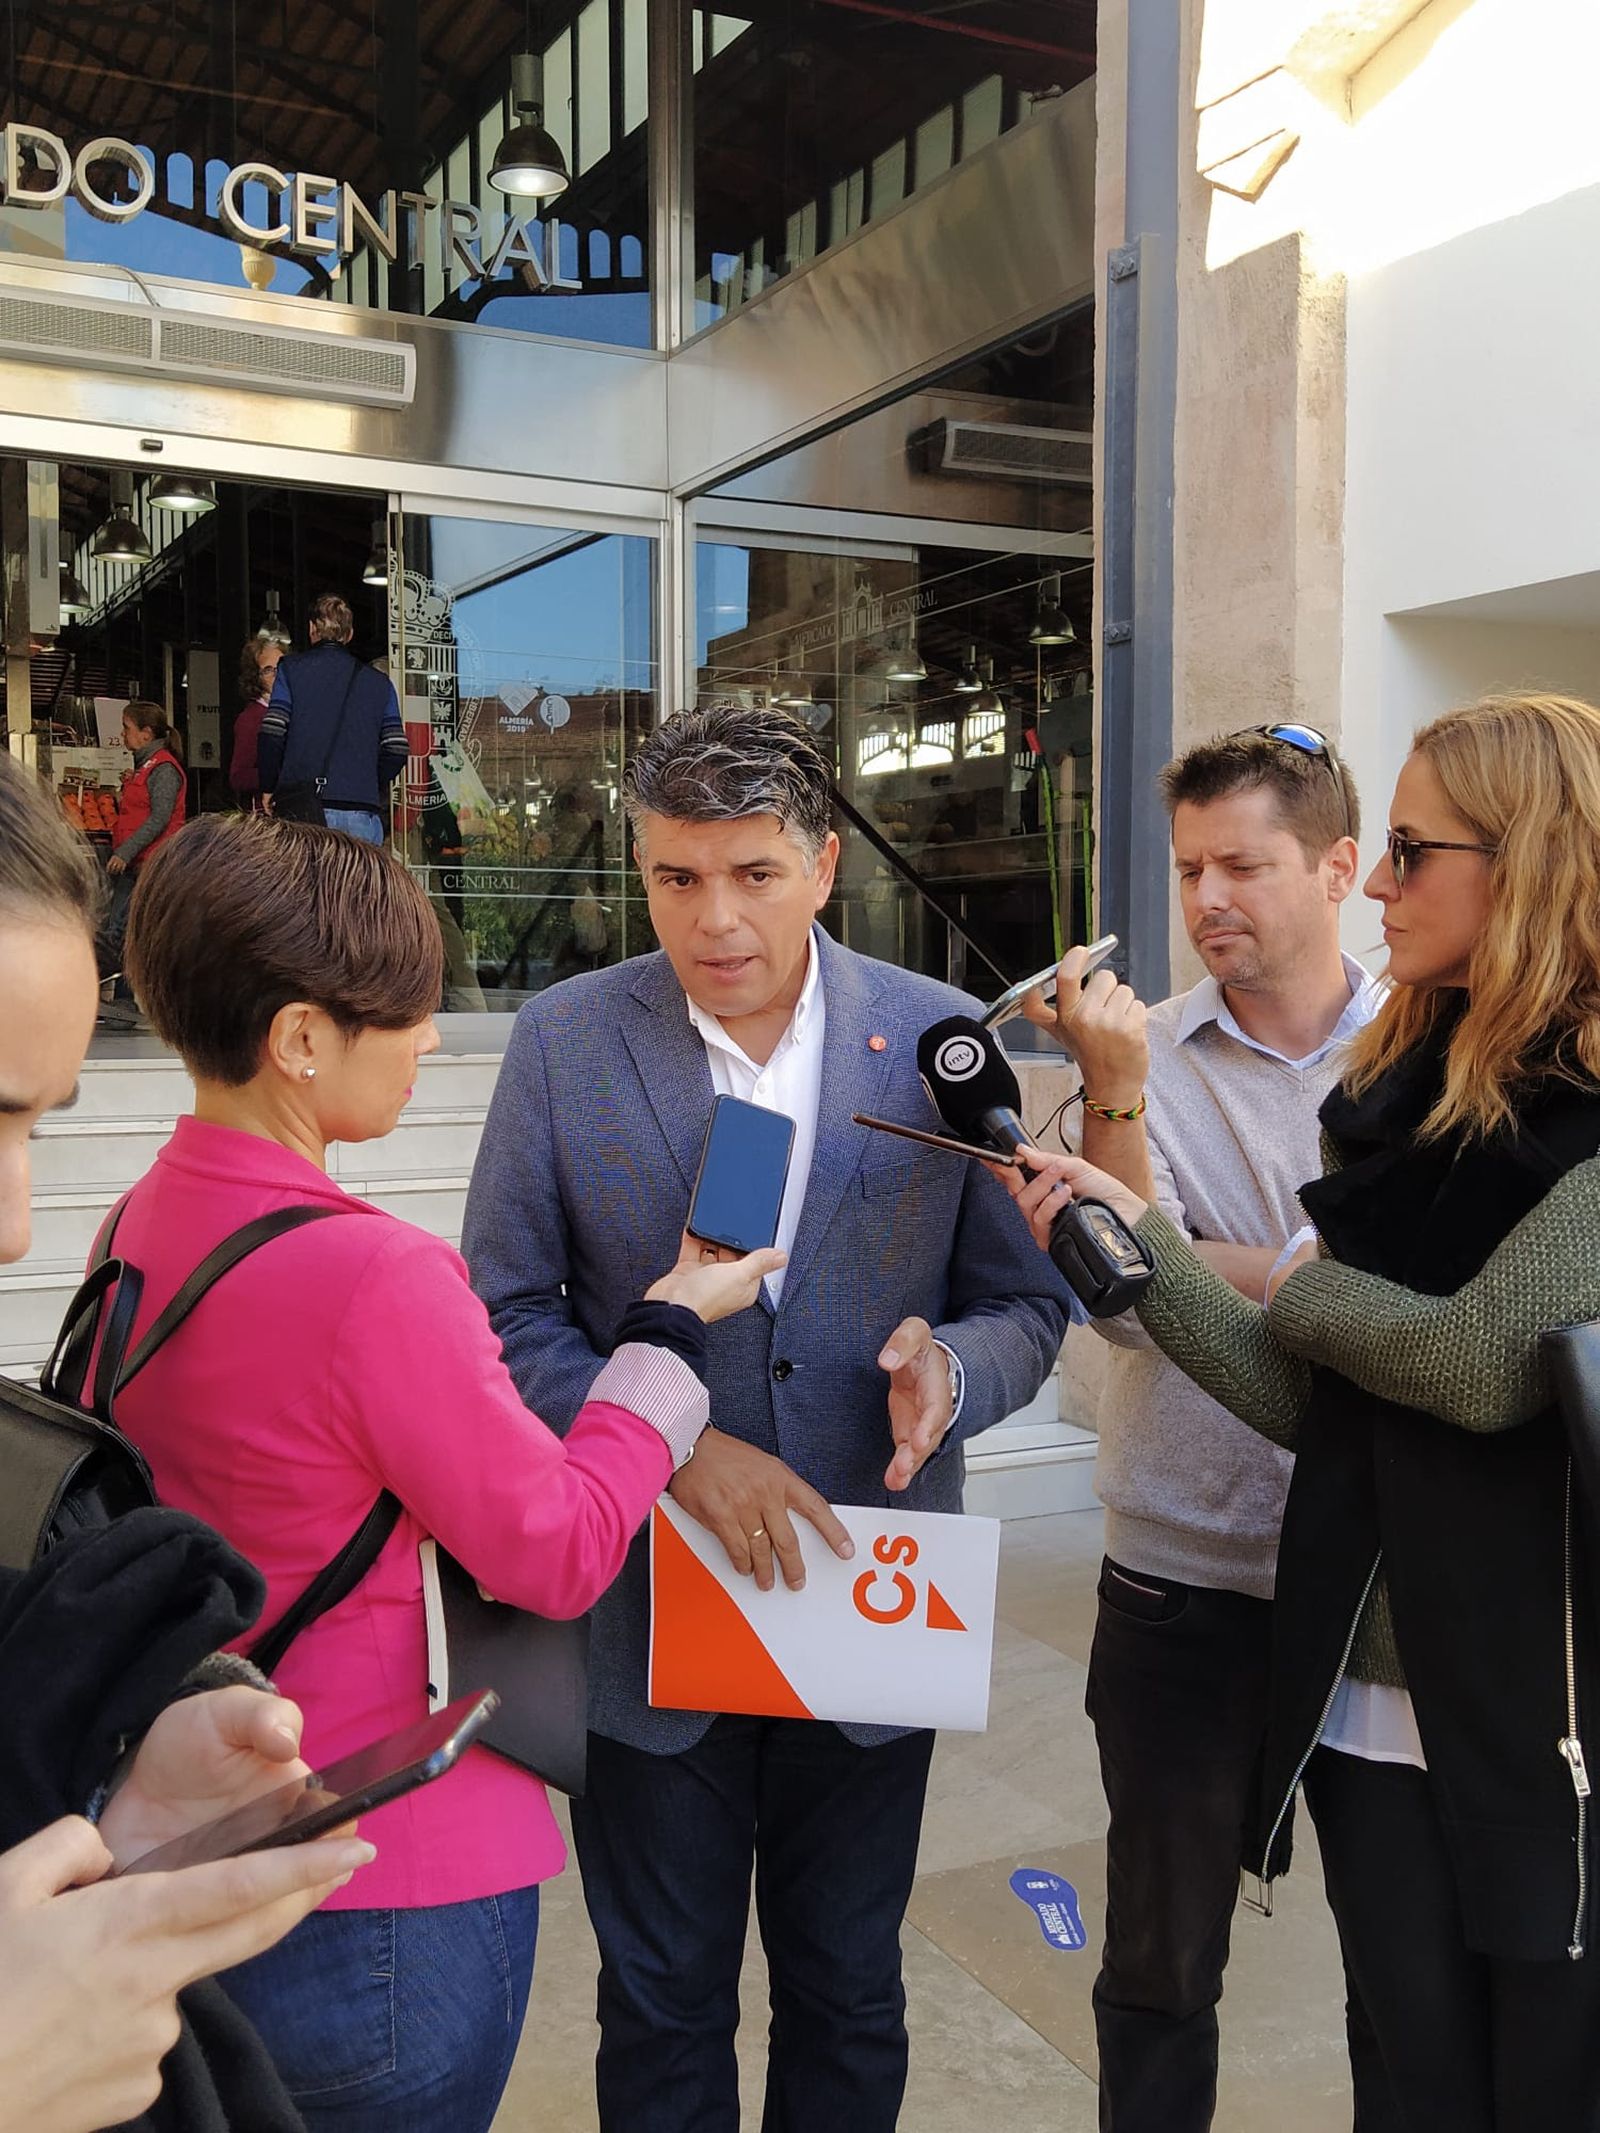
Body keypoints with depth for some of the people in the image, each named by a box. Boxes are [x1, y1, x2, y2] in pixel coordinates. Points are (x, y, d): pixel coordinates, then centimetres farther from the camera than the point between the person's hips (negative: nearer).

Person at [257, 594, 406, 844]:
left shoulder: (291, 668, 8)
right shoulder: (379, 682, 14)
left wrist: (269, 789, 11)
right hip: (361, 815, 1)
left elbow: (271, 735, -1)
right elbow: (396, 750, 6)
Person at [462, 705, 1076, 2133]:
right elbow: (508, 1316, -6)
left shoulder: (940, 1040, -6)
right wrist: (676, 1447, -19)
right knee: (661, 2008, 19)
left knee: (849, 2000, 21)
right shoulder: (564, 1040, -7)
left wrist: (948, 1366, -22)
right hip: (646, 1622, 0)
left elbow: (1027, 1302, 0)